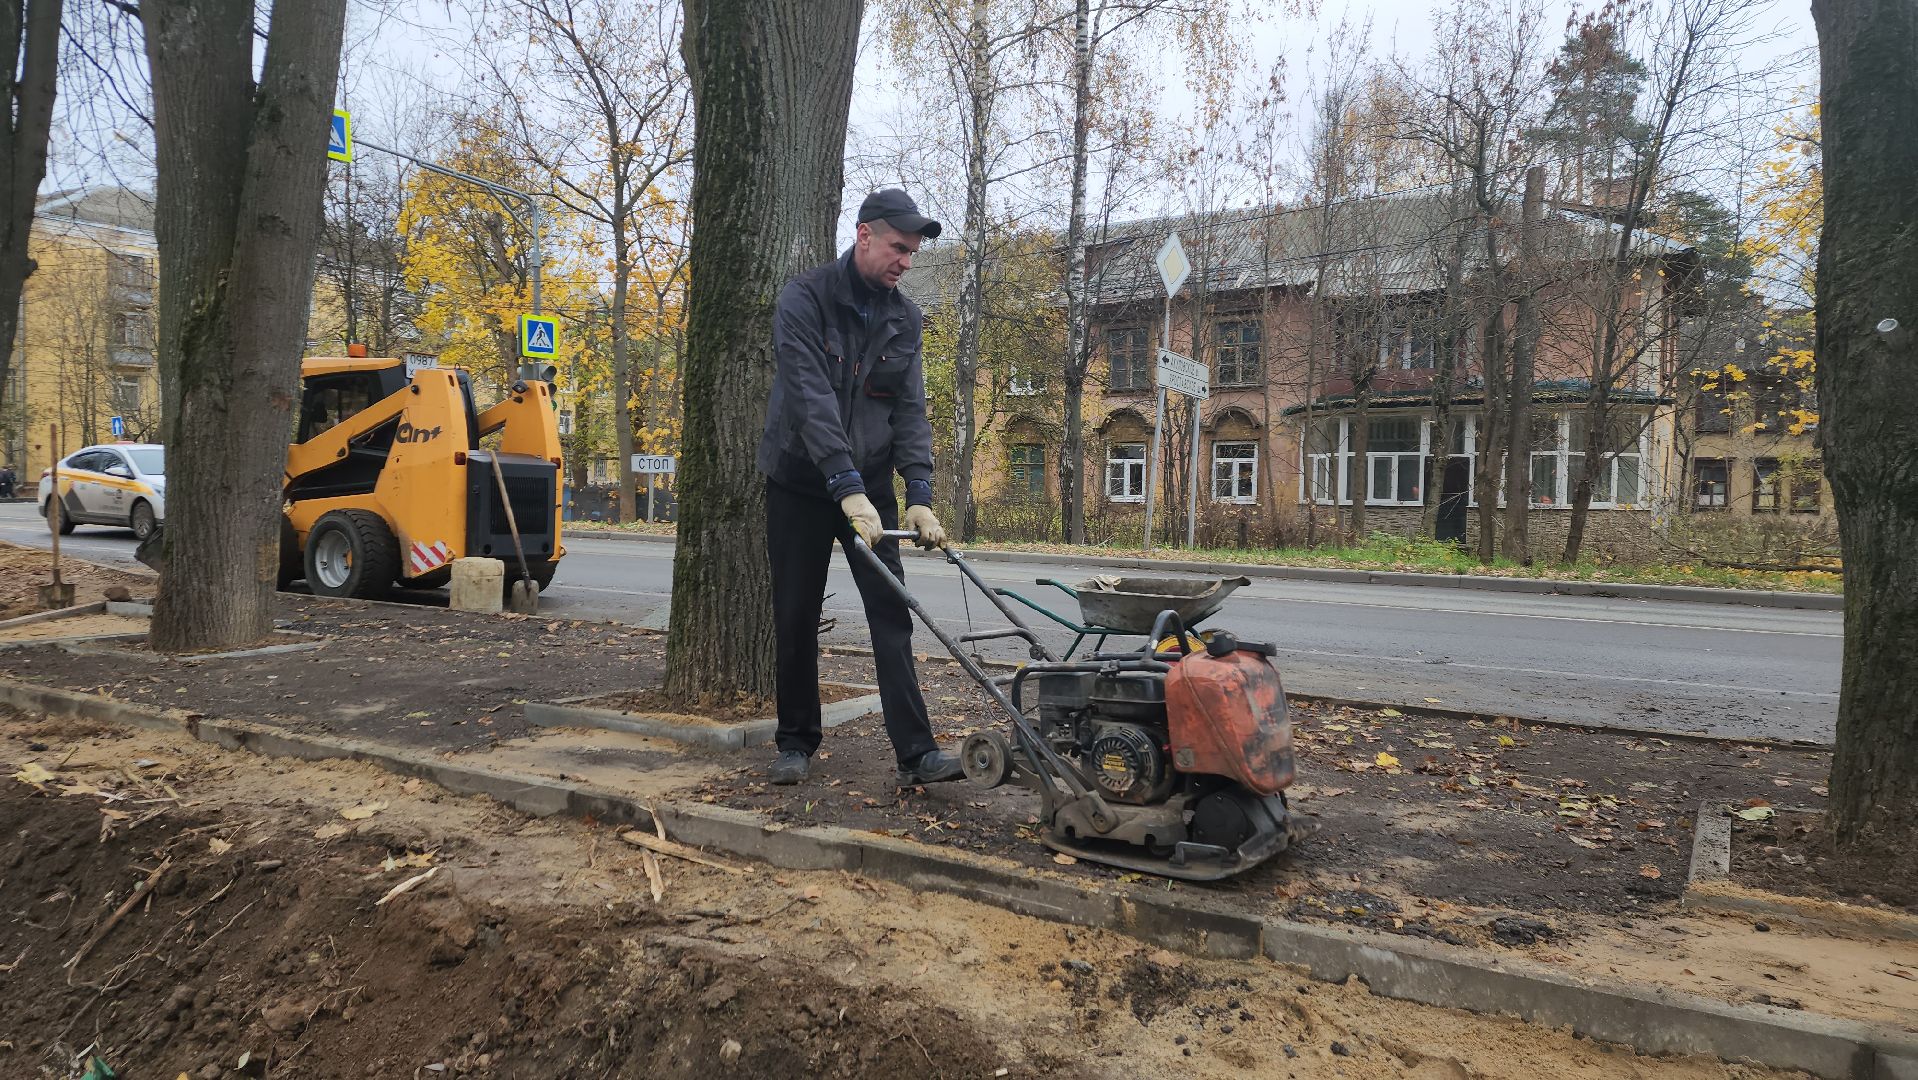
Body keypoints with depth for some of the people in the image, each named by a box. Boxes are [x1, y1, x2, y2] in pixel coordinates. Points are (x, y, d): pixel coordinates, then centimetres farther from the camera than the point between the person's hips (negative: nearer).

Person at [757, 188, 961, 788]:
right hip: (800, 484, -3)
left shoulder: (904, 317, 2)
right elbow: (811, 398, -25)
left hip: (870, 486, 3)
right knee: (796, 619, 5)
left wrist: (920, 497, -16)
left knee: (892, 614, -5)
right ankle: (796, 741, 21)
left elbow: (910, 409, -3)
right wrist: (848, 488, -34)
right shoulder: (805, 298, -13)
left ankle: (916, 751, -4)